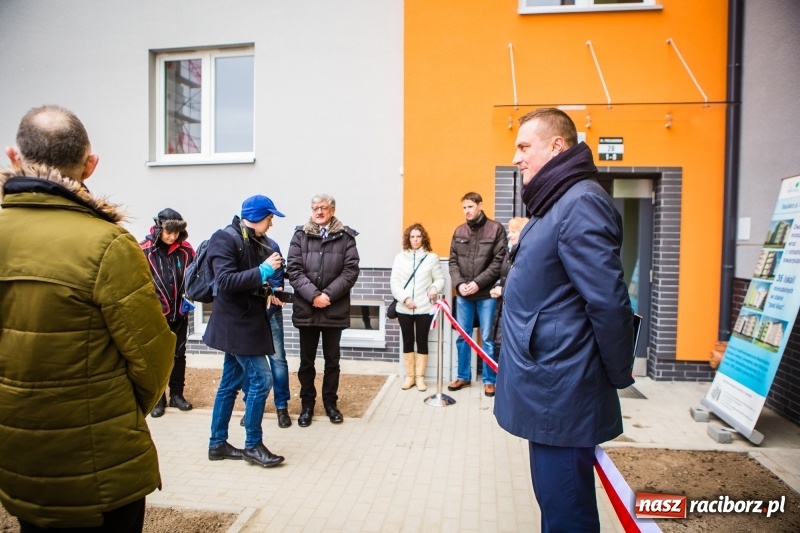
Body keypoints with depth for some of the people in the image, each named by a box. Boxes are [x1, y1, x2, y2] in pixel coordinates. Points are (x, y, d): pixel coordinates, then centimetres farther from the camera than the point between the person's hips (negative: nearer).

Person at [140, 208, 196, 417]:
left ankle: (177, 395, 27)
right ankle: (158, 398, 22)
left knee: (179, 354, 13)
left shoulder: (186, 249, -2)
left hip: (179, 313, 3)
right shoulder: (144, 250, -12)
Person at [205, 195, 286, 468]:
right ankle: (253, 445, 7)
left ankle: (218, 443, 25)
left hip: (246, 321, 9)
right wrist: (263, 271, -24)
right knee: (261, 378, -7)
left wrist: (268, 289, 6)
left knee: (230, 383, 14)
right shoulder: (224, 238, -12)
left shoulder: (257, 242, 12)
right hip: (236, 323, -9)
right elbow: (225, 281, -23)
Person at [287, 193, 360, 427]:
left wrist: (328, 295, -15)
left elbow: (351, 271, -6)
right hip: (306, 308, 1)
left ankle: (330, 402, 28)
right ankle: (307, 404, 26)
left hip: (335, 309, 0)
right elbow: (293, 269, -4)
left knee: (332, 359, 11)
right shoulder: (300, 235, 3)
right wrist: (313, 295, -15)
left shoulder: (346, 237, 1)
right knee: (306, 360, 11)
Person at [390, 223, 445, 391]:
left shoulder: (432, 257, 0)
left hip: (424, 308, -1)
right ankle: (409, 376, 21)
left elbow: (440, 278, 1)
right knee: (407, 342, 10)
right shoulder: (400, 258, 3)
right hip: (404, 308, 2)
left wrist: (435, 288, -19)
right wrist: (404, 298, -12)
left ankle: (420, 376, 16)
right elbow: (394, 283, 0)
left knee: (422, 342, 6)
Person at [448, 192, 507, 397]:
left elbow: (499, 261, -9)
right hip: (463, 294, 4)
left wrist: (478, 283, -15)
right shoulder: (459, 232, 8)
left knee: (488, 338, 5)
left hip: (486, 294, -4)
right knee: (462, 337, 11)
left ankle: (489, 380, 18)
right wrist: (459, 283, -8)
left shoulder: (496, 229, -4)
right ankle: (463, 376, 26)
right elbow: (453, 261, 7)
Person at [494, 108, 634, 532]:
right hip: (549, 390, 10)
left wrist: (618, 376, -10)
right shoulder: (556, 204, 15)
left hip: (561, 396, -10)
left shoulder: (581, 203, -18)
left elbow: (609, 303, -20)